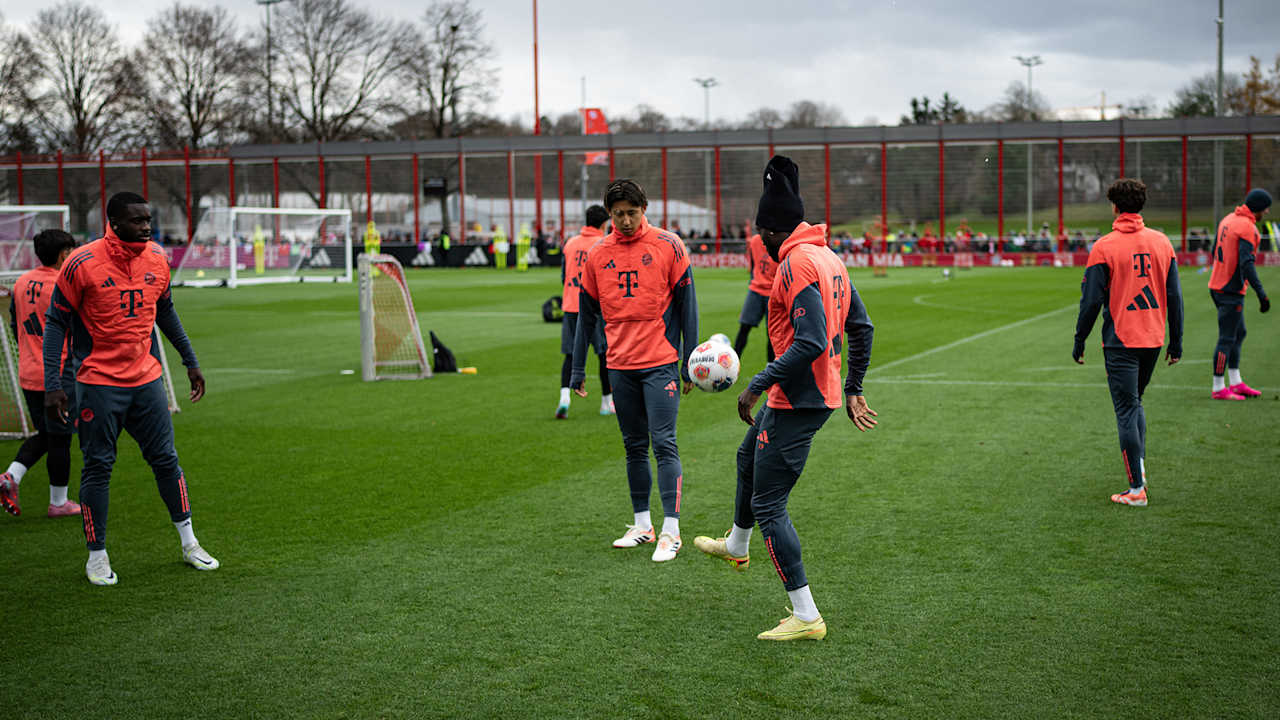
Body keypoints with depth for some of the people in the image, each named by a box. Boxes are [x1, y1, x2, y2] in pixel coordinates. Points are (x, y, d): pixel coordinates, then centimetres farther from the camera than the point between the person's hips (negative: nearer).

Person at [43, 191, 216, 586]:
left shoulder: (156, 259, 2)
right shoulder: (82, 263, -13)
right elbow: (56, 323, -7)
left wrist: (190, 361, 20)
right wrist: (52, 384, -13)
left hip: (146, 379, 4)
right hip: (98, 383, -4)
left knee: (166, 460, 9)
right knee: (98, 467, 2)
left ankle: (189, 544, 21)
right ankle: (97, 556, 14)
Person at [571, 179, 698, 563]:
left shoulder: (668, 246, -3)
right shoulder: (597, 255, 6)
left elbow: (686, 304, -1)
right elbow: (587, 314, 13)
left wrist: (689, 361, -4)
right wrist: (578, 369, 12)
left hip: (661, 363, -4)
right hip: (621, 366, 4)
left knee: (664, 444, -8)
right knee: (634, 447, 11)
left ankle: (671, 530, -5)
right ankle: (642, 524, 20)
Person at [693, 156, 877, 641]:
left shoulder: (796, 264, -20)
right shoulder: (829, 258, 10)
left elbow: (811, 342, -28)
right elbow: (861, 327, 15)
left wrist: (757, 385, -21)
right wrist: (853, 391, 22)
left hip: (797, 400, -10)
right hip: (819, 395, 10)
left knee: (768, 504, -5)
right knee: (749, 457, 31)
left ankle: (806, 616, -2)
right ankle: (735, 546, 54)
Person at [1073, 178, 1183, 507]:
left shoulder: (1104, 247, -10)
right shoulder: (1161, 242, 3)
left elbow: (1092, 300, -9)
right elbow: (1174, 295, 6)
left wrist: (1079, 342, 2)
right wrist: (1176, 342, 13)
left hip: (1121, 341, -5)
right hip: (1153, 340, 5)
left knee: (1127, 411, 1)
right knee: (1135, 403, 24)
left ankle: (1136, 488, 2)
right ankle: (1139, 467, 16)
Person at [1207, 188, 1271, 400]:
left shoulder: (1228, 220, 10)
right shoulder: (1248, 228, -17)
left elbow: (1215, 251, 19)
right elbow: (1246, 264, -25)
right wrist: (1261, 294, -25)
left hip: (1218, 286, 10)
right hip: (1231, 292, -10)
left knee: (1238, 333, 19)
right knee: (1227, 339, -4)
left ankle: (1235, 383, 24)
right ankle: (1218, 389, 1)